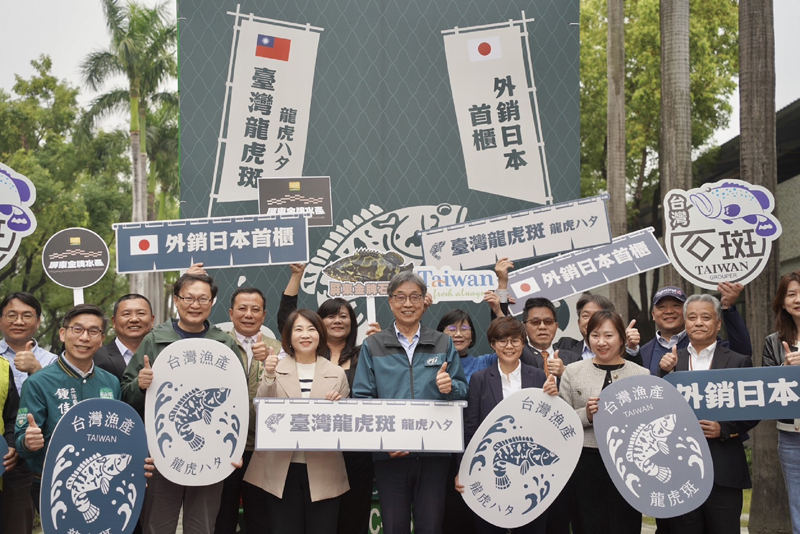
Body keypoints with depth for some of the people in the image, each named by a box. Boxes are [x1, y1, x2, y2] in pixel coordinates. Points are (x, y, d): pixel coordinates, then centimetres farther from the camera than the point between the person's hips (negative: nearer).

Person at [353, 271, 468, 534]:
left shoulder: (443, 344, 10)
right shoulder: (372, 346, 7)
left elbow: (463, 391, 9)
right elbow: (362, 398, 1)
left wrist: (450, 387, -16)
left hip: (434, 451, 1)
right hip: (390, 453, 0)